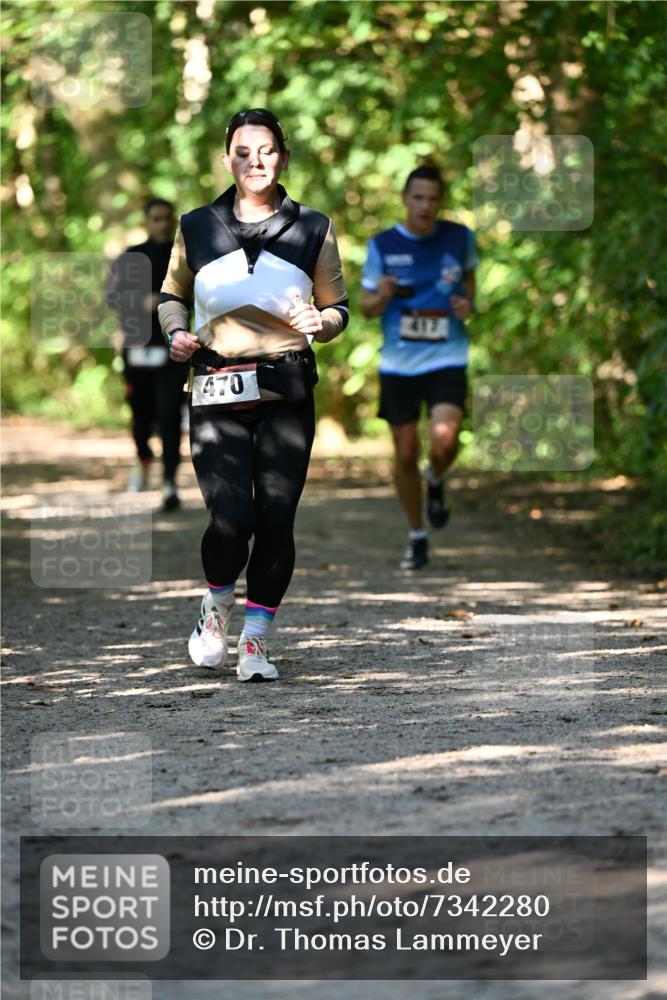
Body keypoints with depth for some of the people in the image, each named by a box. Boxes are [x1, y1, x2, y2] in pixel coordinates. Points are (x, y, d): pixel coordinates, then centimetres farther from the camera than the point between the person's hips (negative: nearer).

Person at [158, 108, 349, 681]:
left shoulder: (313, 230, 8)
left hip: (287, 395, 1)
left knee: (276, 520, -5)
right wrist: (176, 332, 2)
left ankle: (256, 642, 11)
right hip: (217, 396, -1)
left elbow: (338, 307, 15)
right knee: (231, 519, -14)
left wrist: (321, 323, -7)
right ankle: (218, 603, 17)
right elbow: (172, 295, 22)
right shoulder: (197, 228, 8)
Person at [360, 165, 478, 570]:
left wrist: (468, 303, -2)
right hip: (398, 364, 1)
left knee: (444, 442, -22)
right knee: (405, 455, 5)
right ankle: (417, 538, 25)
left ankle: (435, 480, 15)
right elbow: (367, 308, 4)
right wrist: (382, 296, -19)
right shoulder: (383, 245, -2)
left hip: (447, 358, -1)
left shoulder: (460, 238, -1)